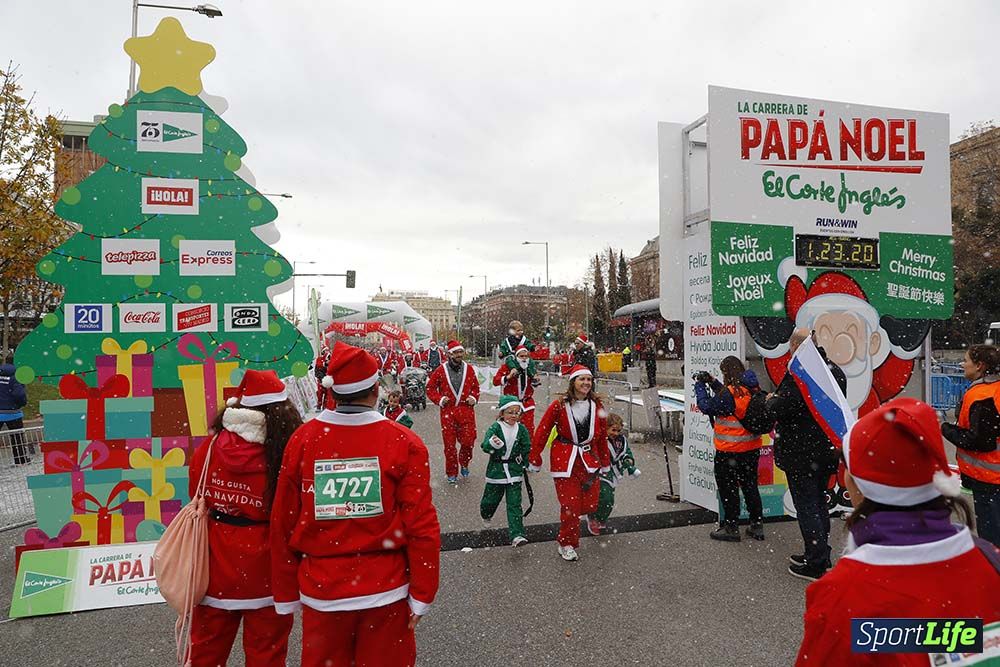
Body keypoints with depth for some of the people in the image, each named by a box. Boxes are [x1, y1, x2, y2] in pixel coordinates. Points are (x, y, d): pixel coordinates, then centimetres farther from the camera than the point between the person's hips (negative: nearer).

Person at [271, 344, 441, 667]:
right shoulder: (404, 442, -12)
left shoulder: (302, 440, -7)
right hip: (385, 592, -1)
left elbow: (283, 525, -1)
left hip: (321, 592, 2)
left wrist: (286, 595, 11)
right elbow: (422, 526, -13)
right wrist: (422, 595, -1)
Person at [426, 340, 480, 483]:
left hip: (466, 410, 1)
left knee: (468, 441, -3)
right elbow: (430, 388, 5)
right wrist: (439, 399, -8)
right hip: (448, 411, -1)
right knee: (449, 444, 4)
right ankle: (452, 473, 20)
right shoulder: (441, 370, -2)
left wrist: (474, 398, -1)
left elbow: (475, 387, 16)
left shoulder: (469, 369, 5)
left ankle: (464, 464, 27)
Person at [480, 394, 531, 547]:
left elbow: (526, 449, 8)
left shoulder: (521, 429, -2)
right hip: (496, 469, -1)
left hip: (514, 471, 1)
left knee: (514, 504, -2)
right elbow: (485, 446, -24)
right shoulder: (495, 428, -11)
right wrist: (492, 443, -43)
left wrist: (526, 464, 6)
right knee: (491, 498, 15)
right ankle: (486, 514, 48)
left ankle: (517, 535, -3)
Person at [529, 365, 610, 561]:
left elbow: (602, 435, 12)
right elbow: (542, 432, -5)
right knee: (570, 505, -3)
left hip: (589, 458, 3)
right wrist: (534, 460, -3)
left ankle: (590, 515, 42)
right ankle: (567, 544, 19)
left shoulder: (596, 405, 1)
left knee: (590, 503, 3)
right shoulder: (559, 405, -11)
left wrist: (605, 462, 17)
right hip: (564, 460, -3)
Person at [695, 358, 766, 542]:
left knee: (728, 488, 5)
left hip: (730, 450, -8)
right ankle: (757, 525, 25)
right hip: (752, 448, 8)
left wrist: (700, 385, -3)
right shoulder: (752, 389, 3)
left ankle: (731, 528, 13)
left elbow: (707, 406, -15)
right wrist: (712, 382, 12)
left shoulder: (731, 392, -22)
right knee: (750, 485, 18)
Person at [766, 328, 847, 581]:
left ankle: (816, 565, 8)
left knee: (806, 506, 1)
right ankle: (821, 556, 32)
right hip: (827, 450, 9)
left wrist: (772, 399, -2)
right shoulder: (836, 371, 7)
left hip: (801, 453, -9)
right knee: (819, 502, 20)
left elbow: (780, 409, -25)